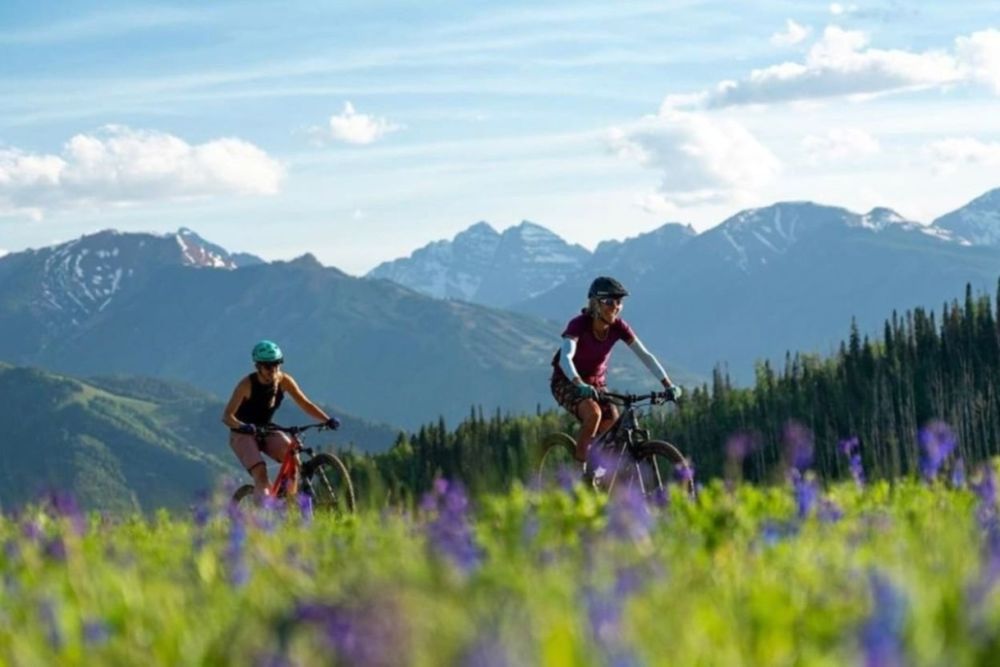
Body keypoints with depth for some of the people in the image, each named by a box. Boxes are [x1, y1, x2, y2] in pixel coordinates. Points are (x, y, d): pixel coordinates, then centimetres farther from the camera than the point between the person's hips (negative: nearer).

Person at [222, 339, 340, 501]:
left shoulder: (284, 381, -11)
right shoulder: (247, 384, -23)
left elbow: (305, 404, -11)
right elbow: (227, 416, -28)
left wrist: (328, 420, -27)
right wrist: (242, 426, -49)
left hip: (266, 431, 4)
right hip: (243, 434, -4)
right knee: (260, 472, -26)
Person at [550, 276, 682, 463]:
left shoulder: (619, 327, -13)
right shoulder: (579, 324, -26)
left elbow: (644, 355, -15)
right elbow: (565, 357, -40)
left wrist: (668, 384, -26)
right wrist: (580, 385, -57)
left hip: (597, 383, 5)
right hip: (566, 382, -5)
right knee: (593, 413, -33)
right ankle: (578, 463, -17)